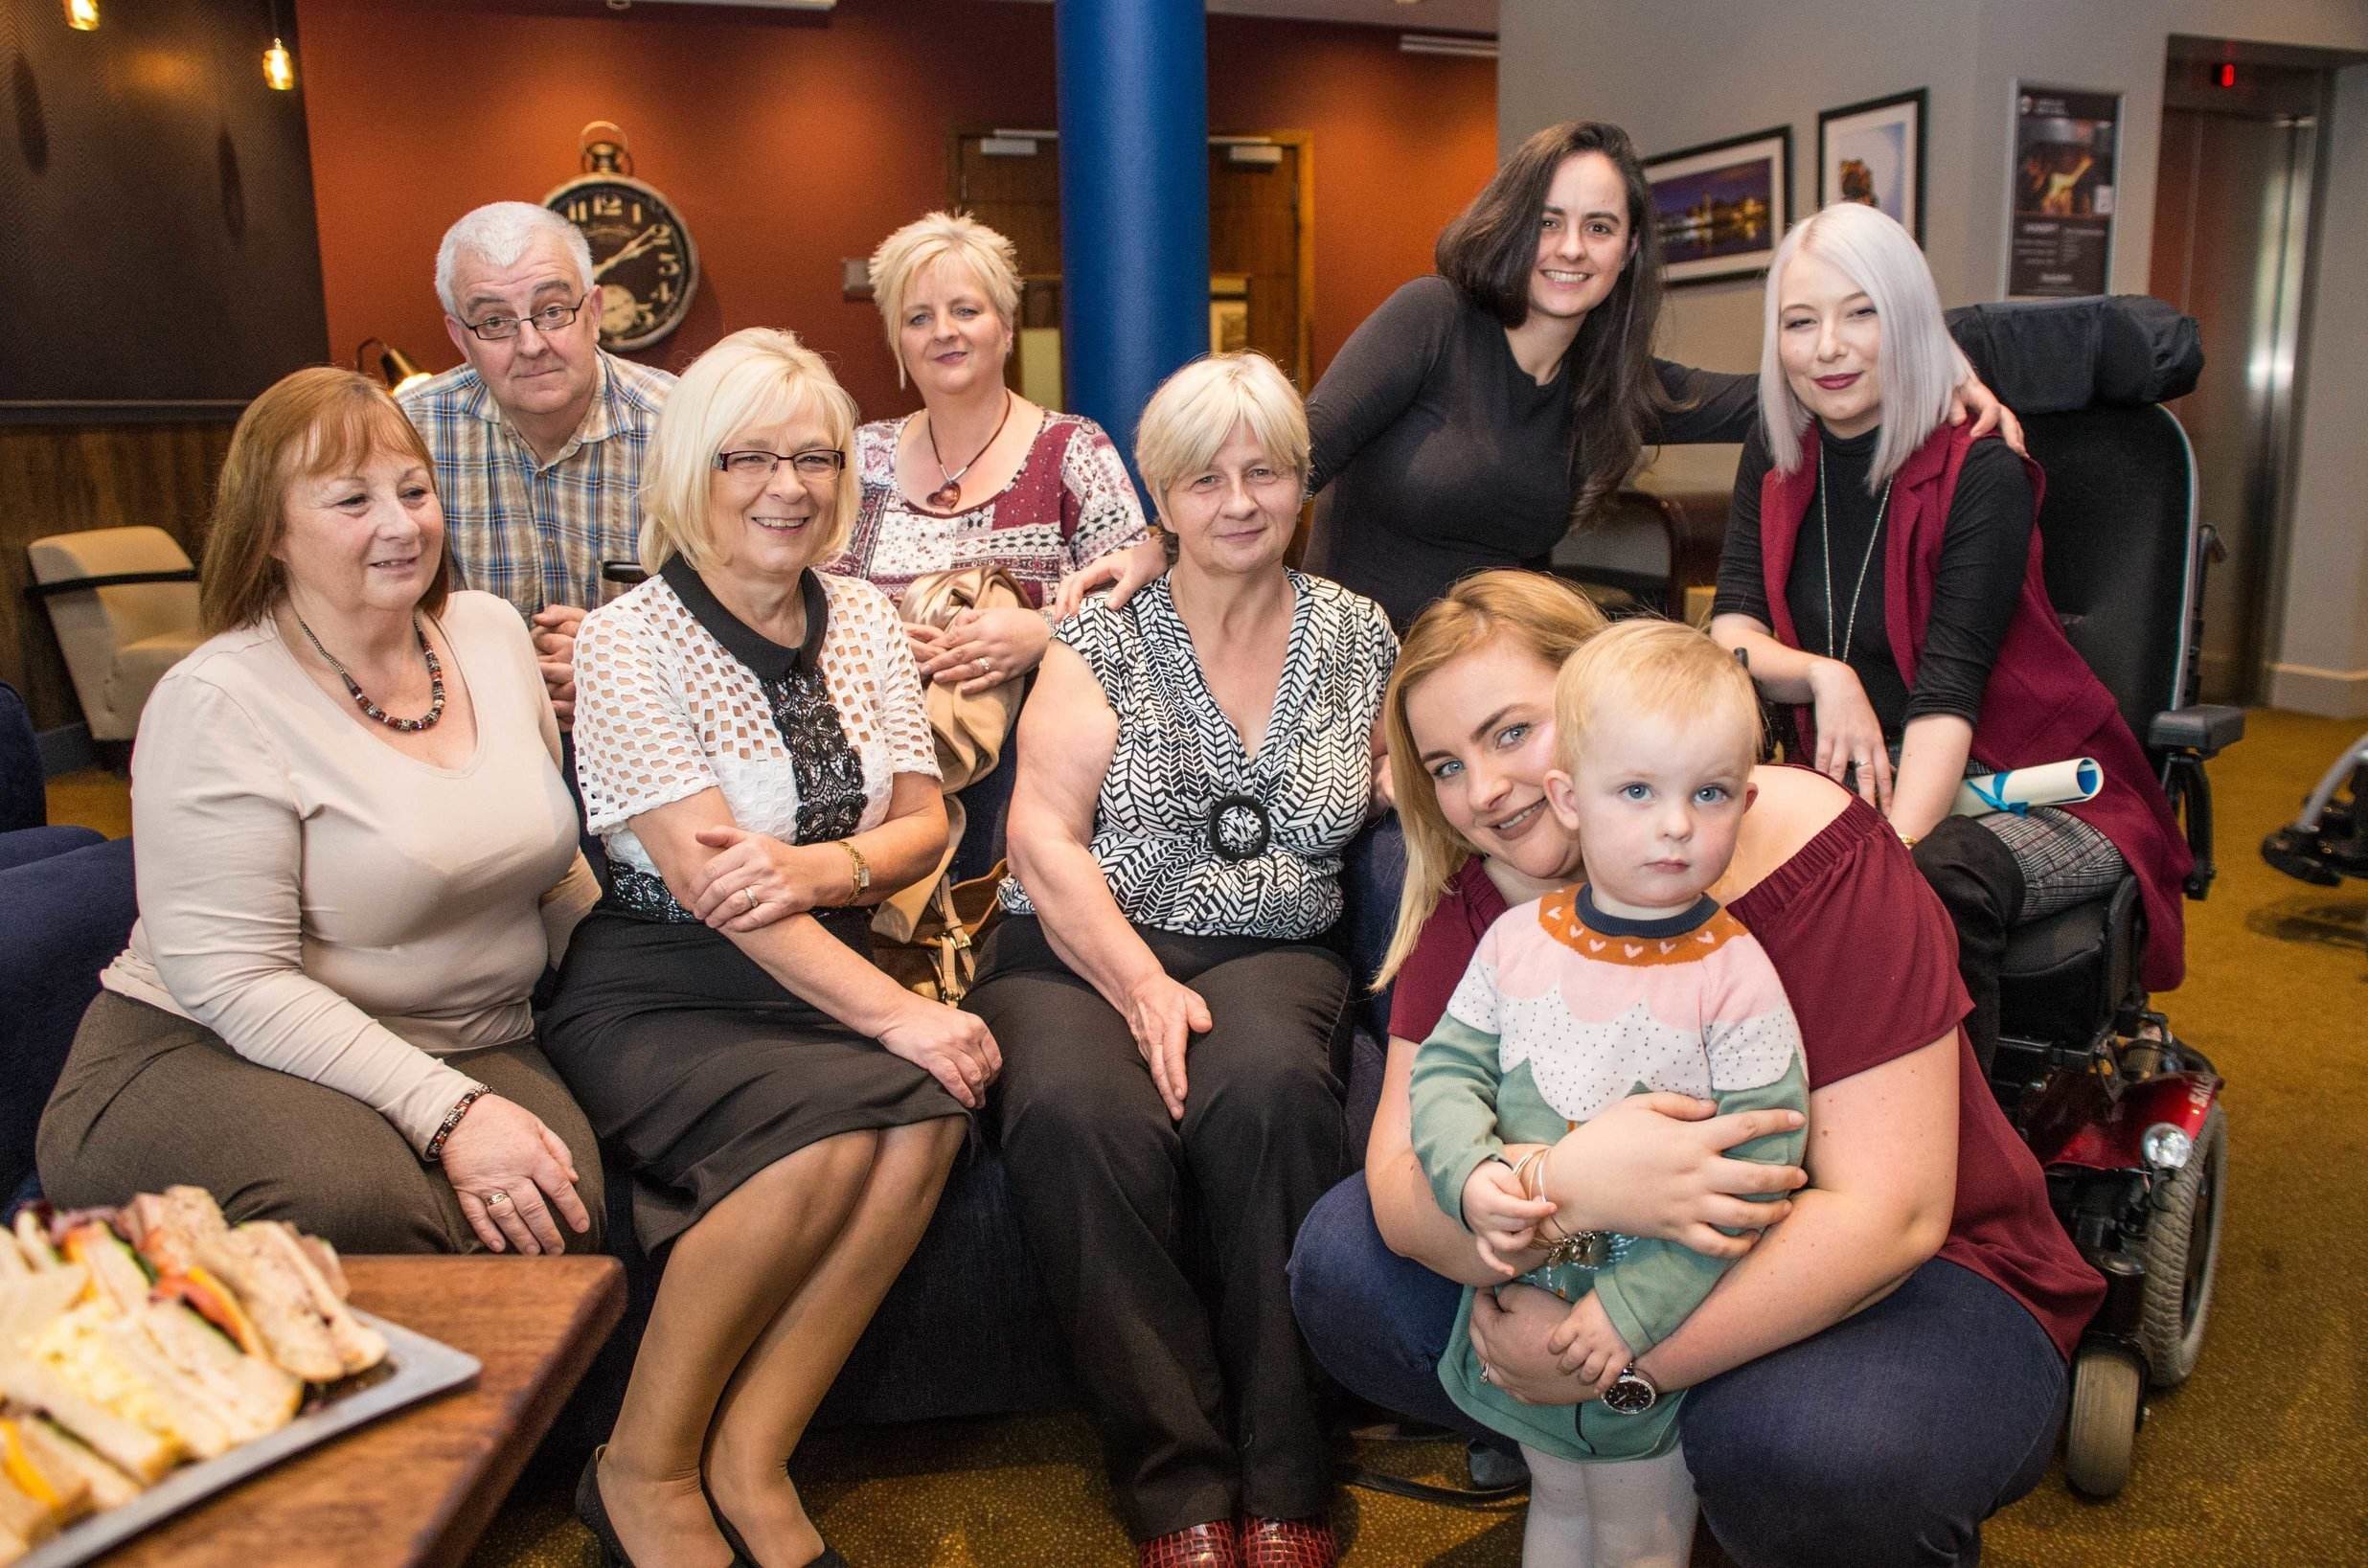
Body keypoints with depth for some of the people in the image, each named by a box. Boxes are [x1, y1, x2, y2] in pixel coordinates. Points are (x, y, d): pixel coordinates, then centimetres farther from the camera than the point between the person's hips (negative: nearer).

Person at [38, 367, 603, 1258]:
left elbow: (549, 864, 19)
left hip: (472, 1050, 5)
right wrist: (446, 1111, -26)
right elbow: (234, 982, -18)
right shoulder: (216, 704, -13)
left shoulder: (491, 633, 6)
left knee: (564, 1215, -27)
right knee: (354, 1202, -36)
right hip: (209, 1053, -4)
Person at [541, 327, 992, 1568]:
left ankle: (749, 1458, -10)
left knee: (928, 1114, -26)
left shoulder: (863, 619, 8)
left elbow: (924, 825, 8)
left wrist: (827, 868, -16)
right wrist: (899, 1015, -25)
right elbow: (707, 882, -17)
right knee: (831, 1127, -31)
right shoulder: (628, 641, -9)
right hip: (658, 991, -4)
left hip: (825, 977, 5)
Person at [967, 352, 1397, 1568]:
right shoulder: (1106, 635, 3)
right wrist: (1143, 988, -18)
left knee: (1269, 1087, -35)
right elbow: (1043, 840, -5)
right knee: (1078, 1114, -34)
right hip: (1082, 947, -1)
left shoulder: (1355, 635, 12)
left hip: (1266, 954, 1)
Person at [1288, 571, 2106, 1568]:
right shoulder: (1475, 897, -7)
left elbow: (1887, 1211, -26)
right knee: (1340, 1260, -13)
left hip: (1902, 1284, -4)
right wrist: (1562, 1187, -39)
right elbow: (1401, 1182, -16)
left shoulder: (1813, 858, -21)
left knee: (1799, 1443, -37)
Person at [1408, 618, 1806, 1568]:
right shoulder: (1518, 940, -7)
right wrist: (1470, 1177, -22)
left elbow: (1758, 1163, -19)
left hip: (1657, 1320, -3)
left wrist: (1637, 1304, -22)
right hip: (1519, 1293, 4)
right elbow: (1447, 1069, -2)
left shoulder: (1735, 975, -18)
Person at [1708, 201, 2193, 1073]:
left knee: (1938, 882, -36)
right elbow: (1731, 633, -3)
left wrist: (1892, 853, -38)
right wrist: (1825, 677, -24)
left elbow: (1949, 688, -23)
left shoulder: (1981, 470, -13)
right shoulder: (1777, 462, 4)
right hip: (1868, 778, 4)